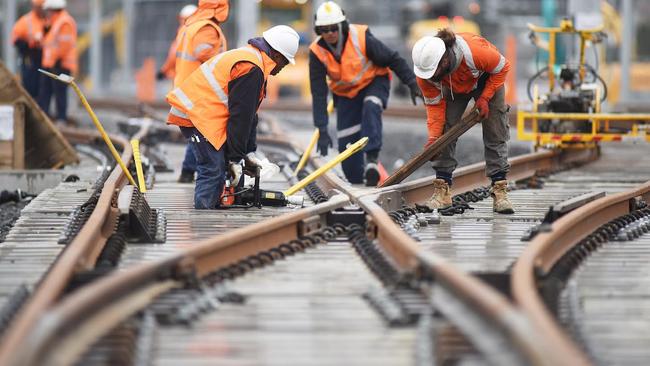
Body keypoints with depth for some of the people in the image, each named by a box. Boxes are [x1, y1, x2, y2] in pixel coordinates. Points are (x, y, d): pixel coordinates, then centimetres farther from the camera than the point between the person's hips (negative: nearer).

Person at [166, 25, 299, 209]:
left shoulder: (250, 58, 18)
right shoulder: (251, 69, -17)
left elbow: (249, 113, 21)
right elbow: (240, 117, -16)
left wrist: (248, 153, 21)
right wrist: (236, 158, -11)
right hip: (197, 114, -11)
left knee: (218, 168, 11)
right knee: (213, 170, -14)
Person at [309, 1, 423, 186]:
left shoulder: (361, 38, -28)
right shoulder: (317, 52, -20)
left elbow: (393, 59, -15)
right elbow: (318, 94, -18)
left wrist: (412, 83, -15)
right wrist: (322, 130, -21)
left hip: (374, 82, -3)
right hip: (345, 93, 3)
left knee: (370, 107, -36)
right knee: (346, 143, -3)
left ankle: (372, 159, -38)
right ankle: (356, 185, 15)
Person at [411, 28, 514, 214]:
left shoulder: (474, 51, -45)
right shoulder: (424, 70, -32)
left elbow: (502, 67, -24)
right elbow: (434, 104, -19)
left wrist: (484, 98, -25)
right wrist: (433, 137, -27)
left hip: (487, 81, -2)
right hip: (453, 87, 3)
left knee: (495, 135, -8)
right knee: (445, 132, -10)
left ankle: (500, 191, -7)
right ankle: (442, 190, -6)